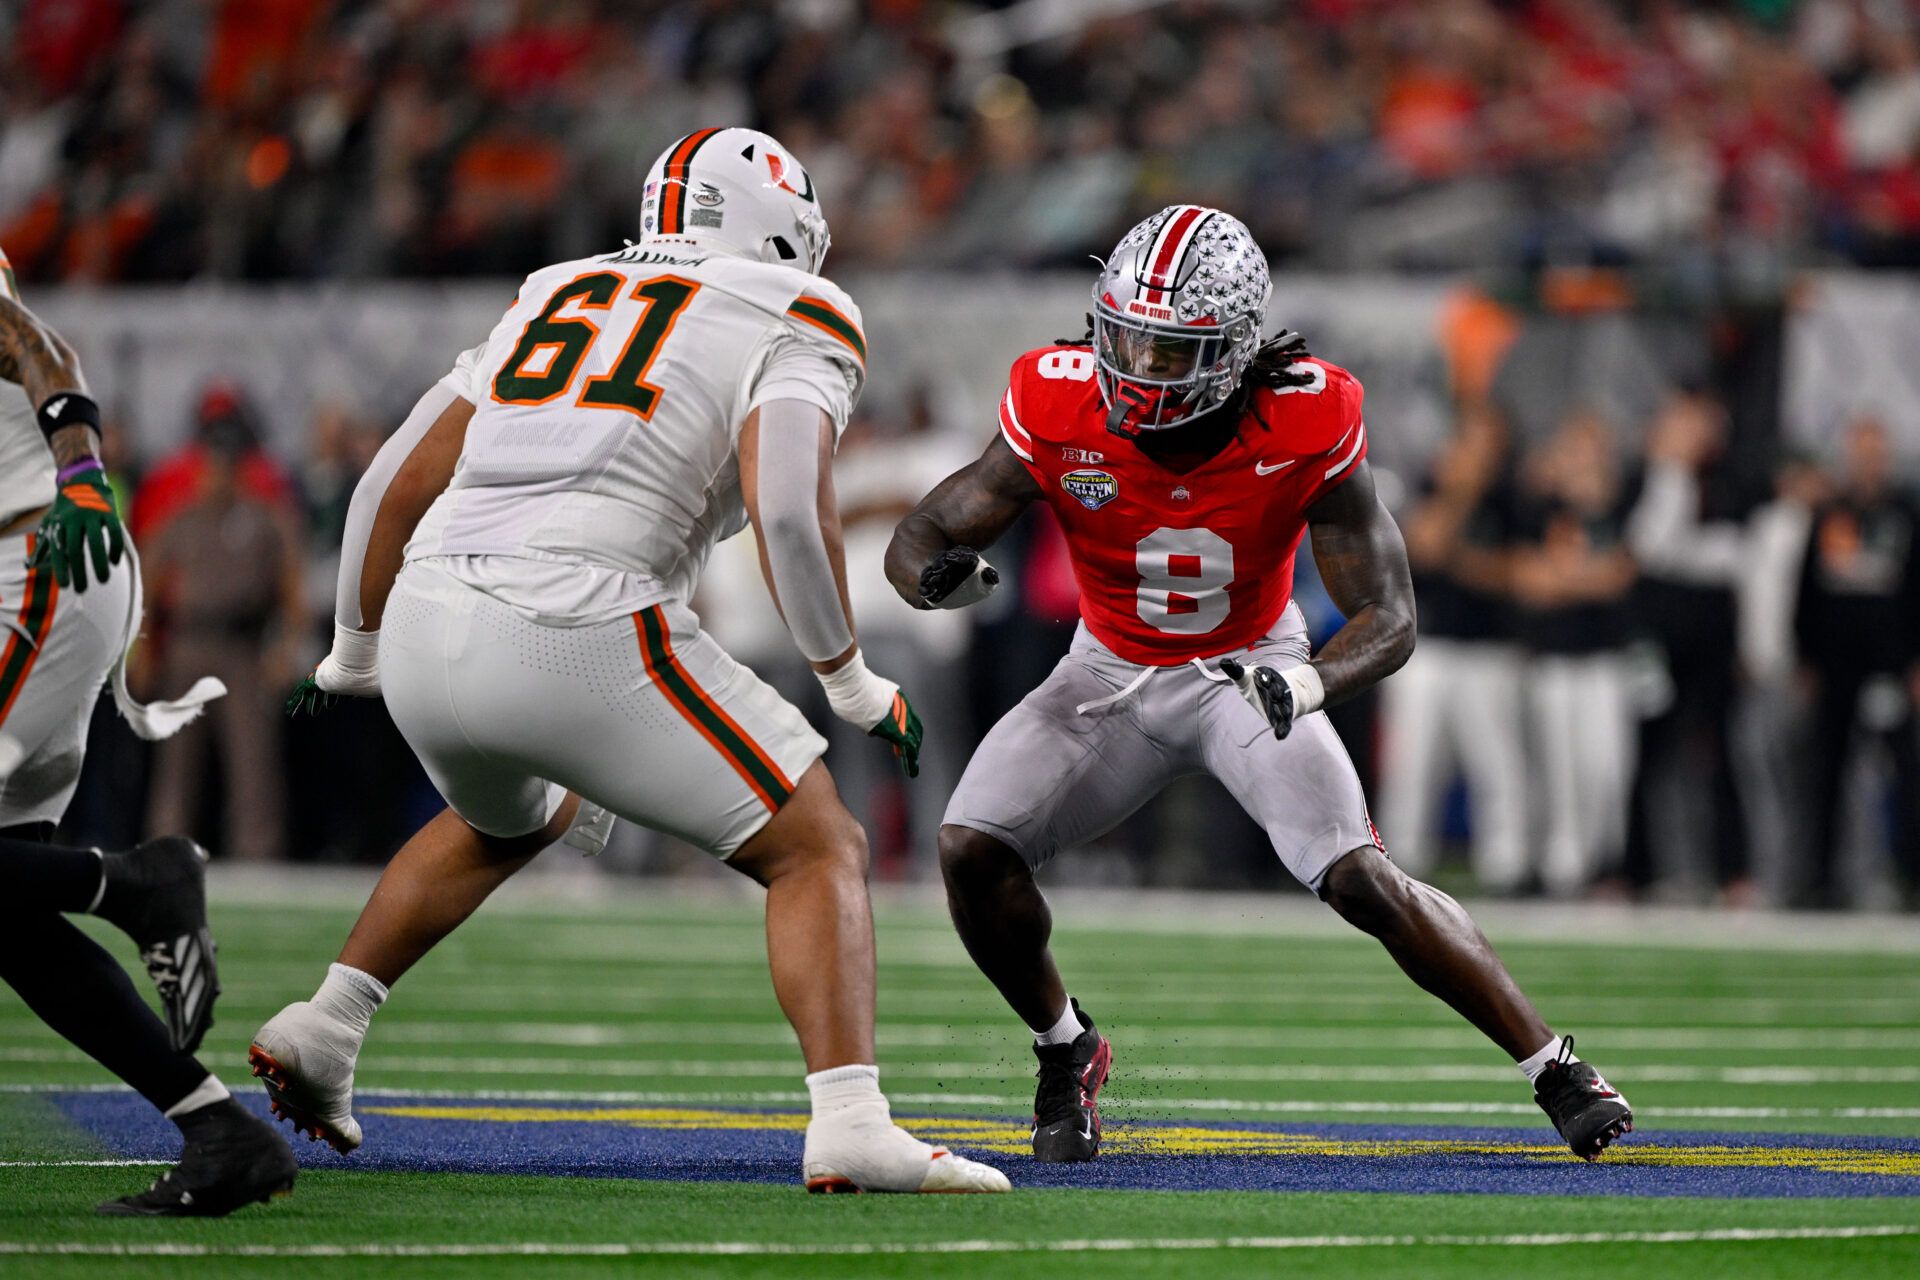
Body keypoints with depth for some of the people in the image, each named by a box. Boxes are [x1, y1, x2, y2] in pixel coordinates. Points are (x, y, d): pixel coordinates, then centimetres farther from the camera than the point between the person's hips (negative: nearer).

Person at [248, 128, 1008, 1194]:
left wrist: (354, 652, 38)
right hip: (581, 636, -6)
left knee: (510, 821, 38)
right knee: (817, 854, 5)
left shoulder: (559, 296, 25)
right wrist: (852, 684, 2)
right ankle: (850, 1128, -13)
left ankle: (319, 1031, 33)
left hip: (429, 627, 6)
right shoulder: (798, 322, 8)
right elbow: (787, 509, -10)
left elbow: (398, 485, 24)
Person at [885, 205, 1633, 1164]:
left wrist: (1309, 683, -46)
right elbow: (919, 536, -15)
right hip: (1113, 675, 2)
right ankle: (1066, 1052, 11)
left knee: (1363, 880, -20)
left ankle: (1553, 1066, -5)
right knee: (972, 850, -16)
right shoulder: (1060, 413, -25)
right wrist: (939, 574, -42)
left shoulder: (1306, 426, -28)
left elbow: (1388, 618, -23)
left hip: (1251, 675, -2)